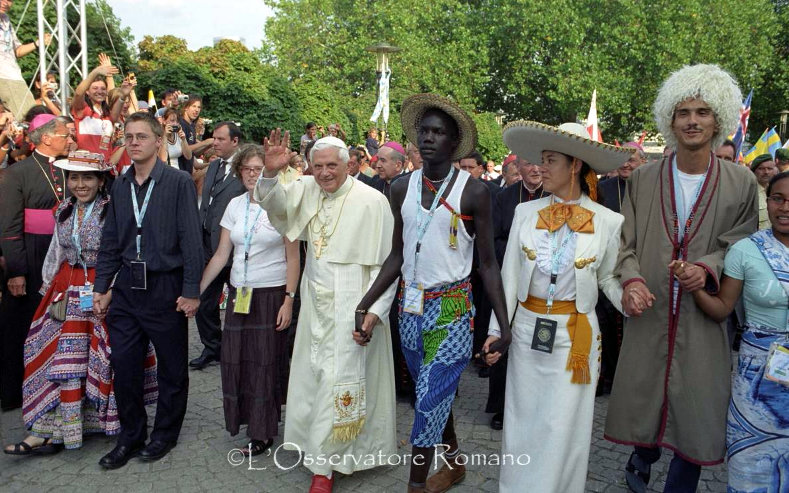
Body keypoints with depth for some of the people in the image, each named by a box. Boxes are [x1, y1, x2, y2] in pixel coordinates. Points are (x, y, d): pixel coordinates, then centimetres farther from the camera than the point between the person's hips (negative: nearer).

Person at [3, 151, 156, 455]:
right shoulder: (64, 211, 10)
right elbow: (56, 253, 18)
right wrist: (49, 288, 16)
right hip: (69, 291, 5)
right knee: (64, 358, 4)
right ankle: (55, 431, 11)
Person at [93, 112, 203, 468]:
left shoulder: (179, 182, -8)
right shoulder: (120, 186, 8)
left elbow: (191, 240, -11)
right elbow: (110, 242, 13)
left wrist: (191, 291, -14)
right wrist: (101, 287, 8)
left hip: (165, 287, -5)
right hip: (126, 288, 5)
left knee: (172, 368, 9)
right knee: (123, 366, 9)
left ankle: (165, 434, 28)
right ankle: (130, 436, 28)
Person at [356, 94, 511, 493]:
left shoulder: (473, 192, -9)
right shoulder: (402, 188, 4)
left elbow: (488, 263, -6)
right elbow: (397, 256, 7)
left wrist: (504, 325, -14)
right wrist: (364, 306, -1)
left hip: (452, 309, -4)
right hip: (411, 306, 5)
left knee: (430, 400, -4)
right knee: (435, 393, 18)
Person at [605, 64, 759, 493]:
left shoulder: (741, 183, 0)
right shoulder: (643, 179, 3)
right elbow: (627, 242, 4)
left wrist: (707, 267, -15)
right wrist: (631, 279, -14)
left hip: (704, 316, 0)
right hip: (648, 312, 1)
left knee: (696, 407, 5)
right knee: (642, 395, 13)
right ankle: (643, 456, 45)